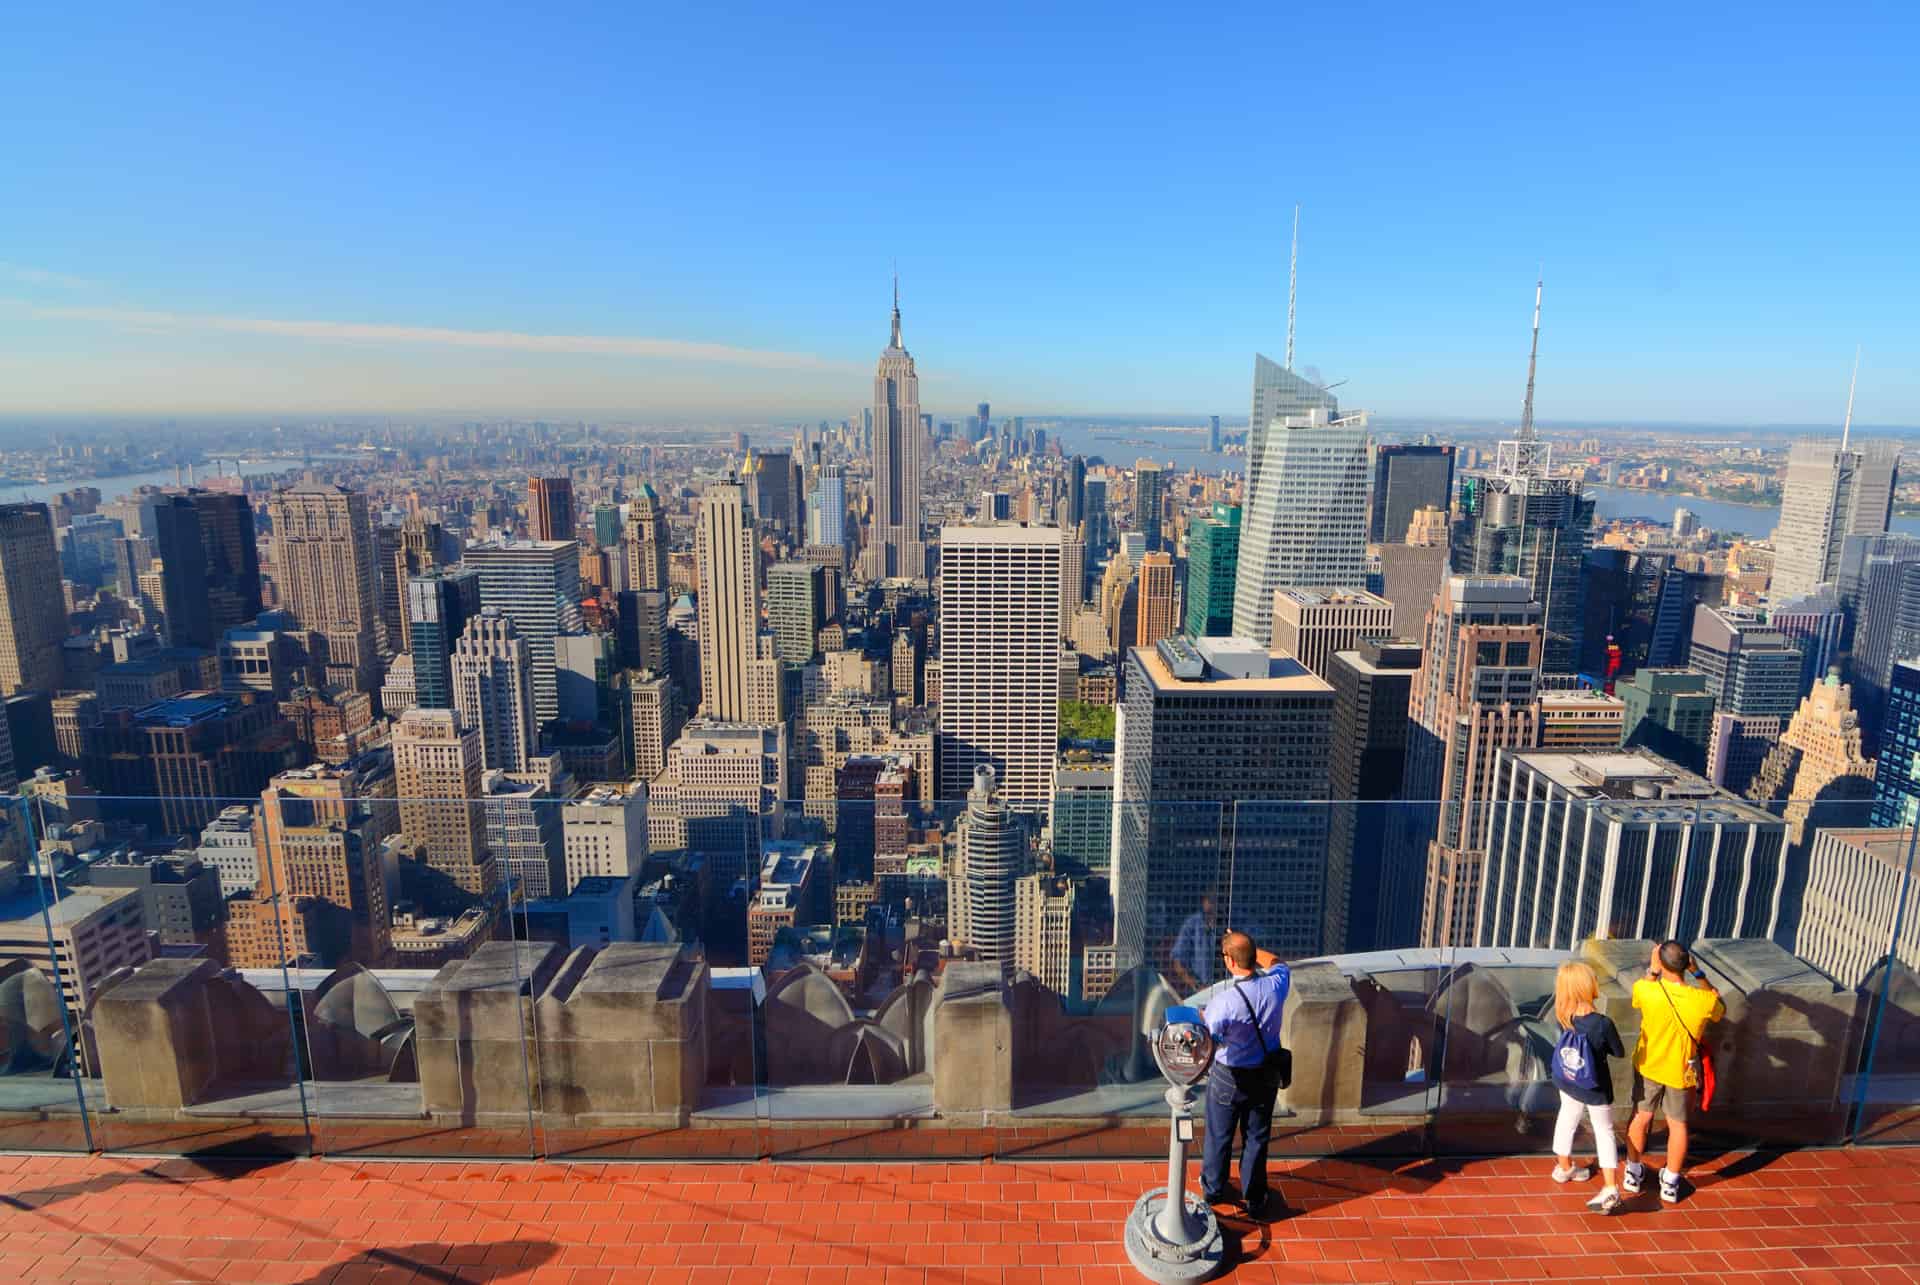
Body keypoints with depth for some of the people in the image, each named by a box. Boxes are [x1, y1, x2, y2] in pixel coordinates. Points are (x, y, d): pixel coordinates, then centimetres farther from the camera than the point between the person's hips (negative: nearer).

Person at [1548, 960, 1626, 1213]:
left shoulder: (1563, 1017, -20)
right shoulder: (1603, 1023, -30)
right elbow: (1619, 1052, -12)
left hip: (1568, 1084, 4)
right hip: (1596, 1090, -3)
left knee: (1567, 1120, 25)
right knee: (1604, 1133, 14)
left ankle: (1564, 1167, 45)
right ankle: (1610, 1189, 7)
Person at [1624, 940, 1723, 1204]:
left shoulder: (1646, 990, -25)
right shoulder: (1704, 1000, -25)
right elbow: (1721, 1010, 2)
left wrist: (1652, 969, 0)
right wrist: (1698, 973, -4)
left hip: (1647, 1066, 0)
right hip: (1680, 1071, 0)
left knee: (1640, 1117, 18)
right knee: (1678, 1125, 18)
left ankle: (1633, 1174, 31)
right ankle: (1670, 1184, 29)